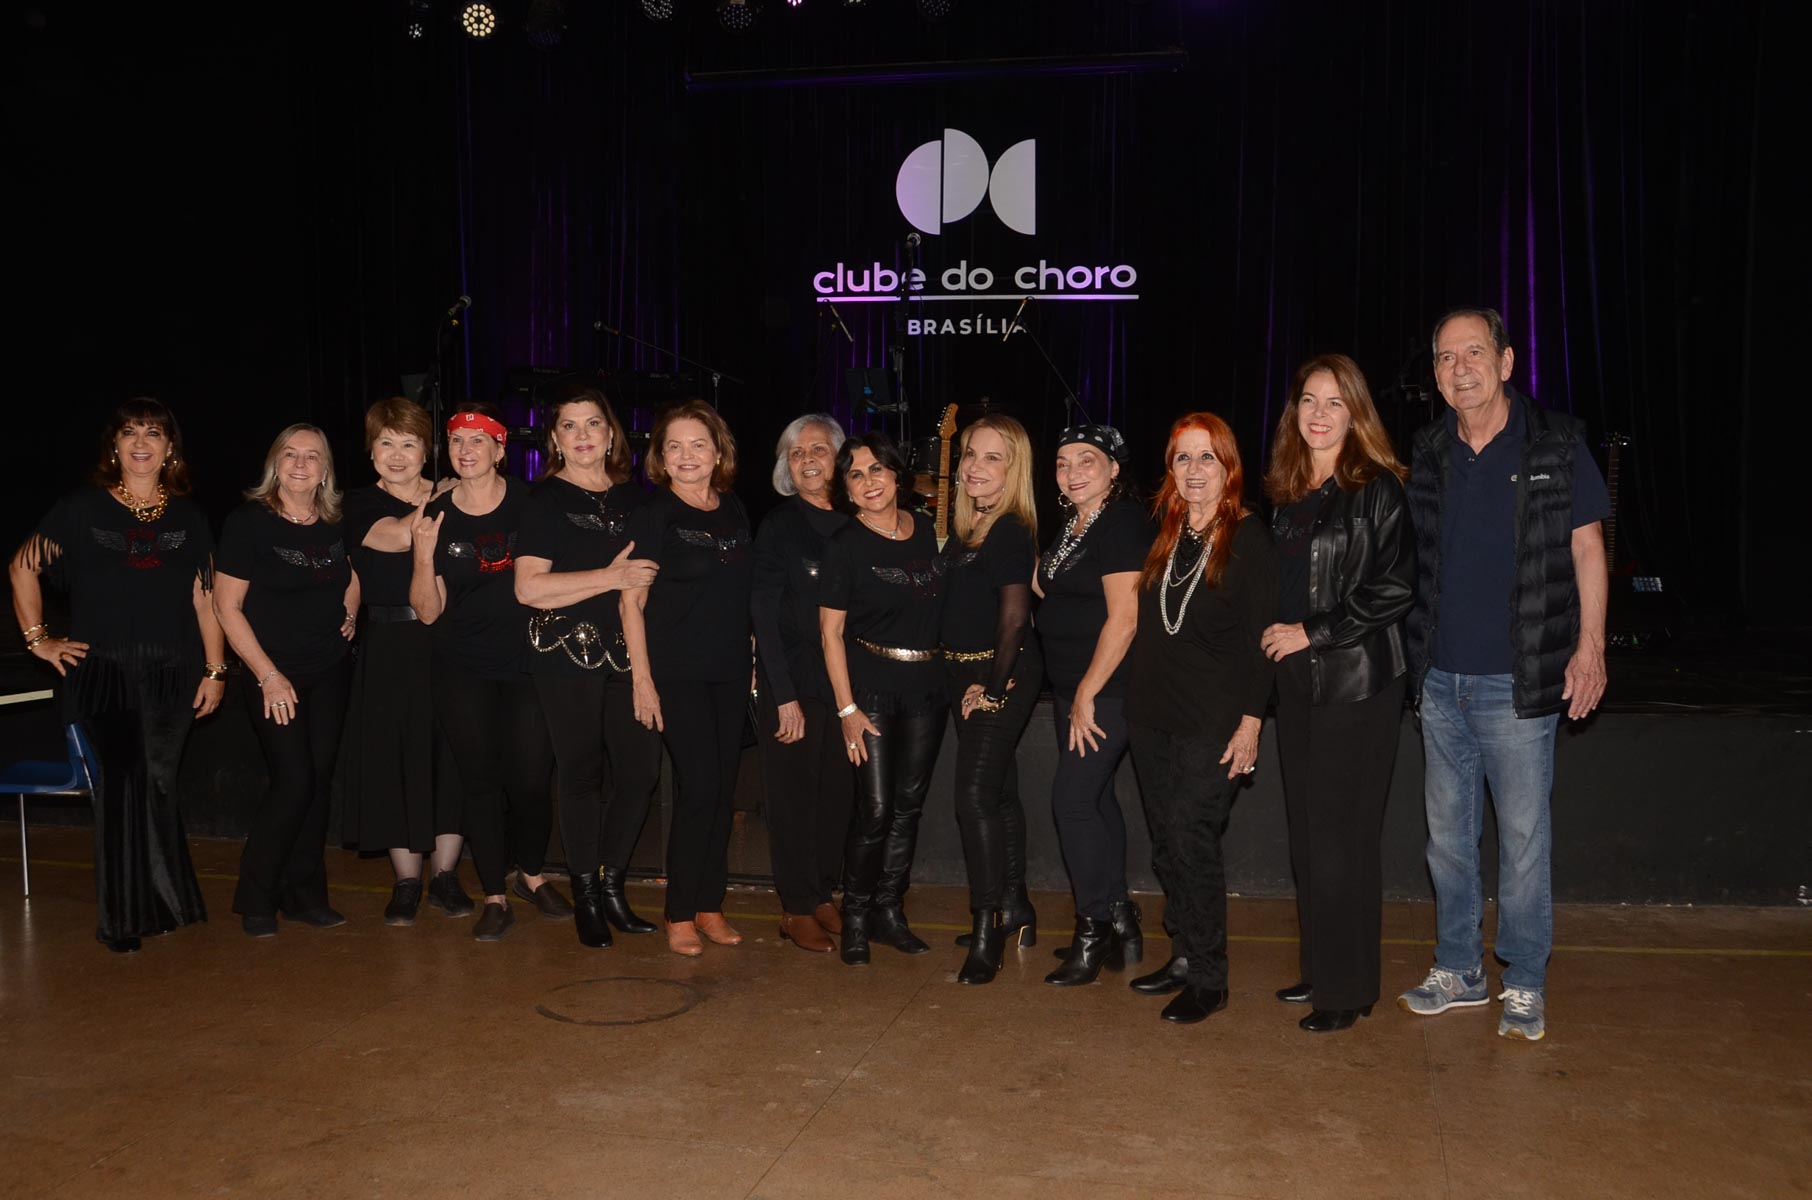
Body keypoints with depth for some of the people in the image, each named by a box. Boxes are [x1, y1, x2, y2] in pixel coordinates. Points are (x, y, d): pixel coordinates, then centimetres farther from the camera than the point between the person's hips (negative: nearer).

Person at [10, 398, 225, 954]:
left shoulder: (187, 517, 10)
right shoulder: (82, 509, 4)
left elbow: (205, 597, 8)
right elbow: (23, 569, 11)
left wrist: (215, 669, 4)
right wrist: (38, 639, 5)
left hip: (172, 676, 2)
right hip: (101, 673, -1)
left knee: (156, 788, 5)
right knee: (121, 787, -6)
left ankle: (158, 906, 19)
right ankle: (122, 918, 6)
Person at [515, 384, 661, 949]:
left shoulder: (633, 496, 13)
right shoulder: (546, 499, -1)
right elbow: (528, 587, -13)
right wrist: (612, 577, -16)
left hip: (627, 651, 4)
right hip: (568, 654, -4)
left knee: (642, 766, -1)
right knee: (581, 773, 2)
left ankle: (611, 885, 18)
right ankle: (586, 895, 18)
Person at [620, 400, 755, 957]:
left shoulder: (735, 512, 9)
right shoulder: (654, 515, -5)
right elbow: (631, 601, -7)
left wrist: (753, 662, 11)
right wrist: (642, 678, -12)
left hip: (731, 671, 5)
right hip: (677, 671, -5)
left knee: (723, 790, 7)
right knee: (699, 788, -9)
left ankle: (710, 905, 19)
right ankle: (679, 915, 4)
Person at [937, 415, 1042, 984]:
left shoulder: (1010, 530, -15)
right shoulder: (965, 525, 11)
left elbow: (1014, 616, -19)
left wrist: (994, 685, -14)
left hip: (1001, 676, -9)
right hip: (967, 675, 9)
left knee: (976, 794, -12)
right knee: (998, 790, 17)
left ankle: (987, 931, -5)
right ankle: (1014, 908, 30)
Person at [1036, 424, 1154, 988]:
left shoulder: (1122, 522, -14)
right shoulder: (1070, 528, 13)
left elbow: (1124, 619, -20)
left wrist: (1088, 695, -19)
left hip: (1107, 688, -9)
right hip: (1072, 688, 9)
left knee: (1073, 798, -9)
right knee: (1095, 797, 13)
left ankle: (1093, 930, 3)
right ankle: (1119, 922, 24)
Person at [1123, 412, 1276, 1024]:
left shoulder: (1249, 537, -6)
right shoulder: (1162, 535, 11)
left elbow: (1259, 637, -8)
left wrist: (1251, 720, -12)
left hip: (1213, 720, -6)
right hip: (1152, 715, 6)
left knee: (1191, 841, -7)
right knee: (1167, 845, 10)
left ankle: (1208, 979, 4)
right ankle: (1185, 956, 23)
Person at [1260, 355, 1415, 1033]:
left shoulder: (1378, 490, -8)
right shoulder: (1283, 493, 12)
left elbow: (1393, 589, -14)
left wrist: (1313, 633, -13)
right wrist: (1275, 635, 8)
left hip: (1356, 682, -7)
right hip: (1297, 680, 7)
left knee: (1342, 836, -2)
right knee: (1306, 833, 12)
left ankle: (1348, 989, 9)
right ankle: (1319, 969, 24)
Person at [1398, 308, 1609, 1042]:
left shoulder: (1556, 445, -4)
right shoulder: (1429, 454, 7)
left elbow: (1587, 548, -2)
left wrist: (1589, 646, -8)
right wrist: (1414, 648, 10)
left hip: (1517, 682, -4)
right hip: (1441, 678, 5)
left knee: (1523, 836, 2)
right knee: (1447, 832, 12)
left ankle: (1525, 984, 17)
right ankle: (1459, 971, 27)